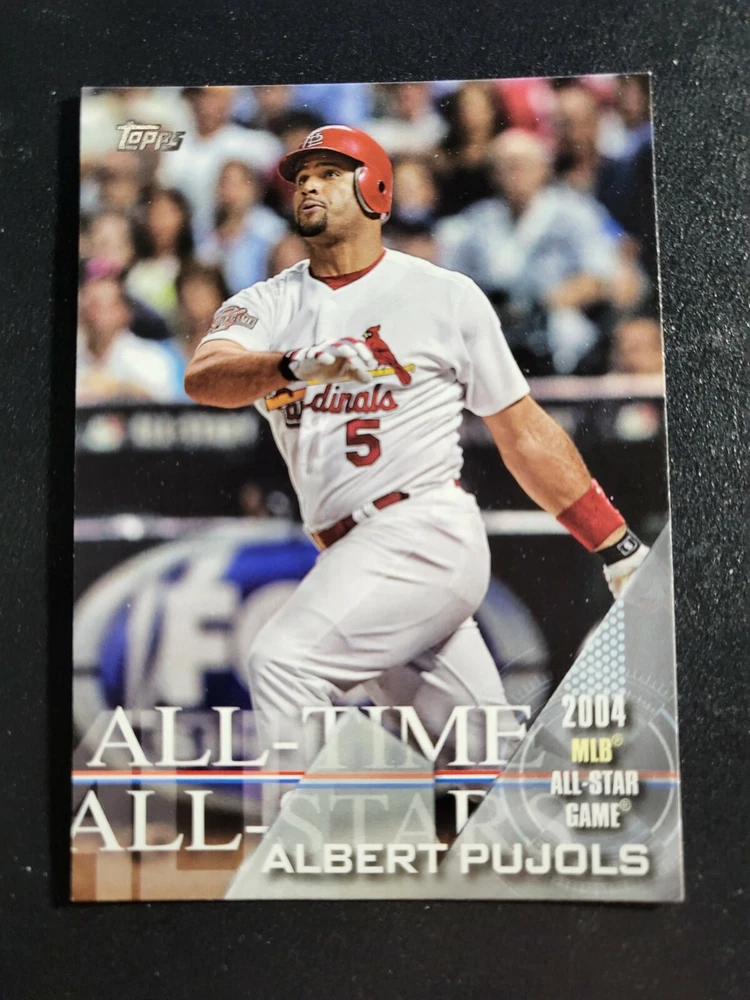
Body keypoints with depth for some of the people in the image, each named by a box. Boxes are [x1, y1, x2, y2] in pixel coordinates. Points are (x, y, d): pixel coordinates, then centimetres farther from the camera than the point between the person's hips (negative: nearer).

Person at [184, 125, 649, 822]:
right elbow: (202, 377, -11)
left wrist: (619, 549, 7)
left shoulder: (445, 295, 4)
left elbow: (523, 433, 7)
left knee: (282, 660, -22)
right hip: (350, 555, 4)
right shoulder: (266, 305, 11)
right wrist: (296, 366, -31)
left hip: (427, 530, -4)